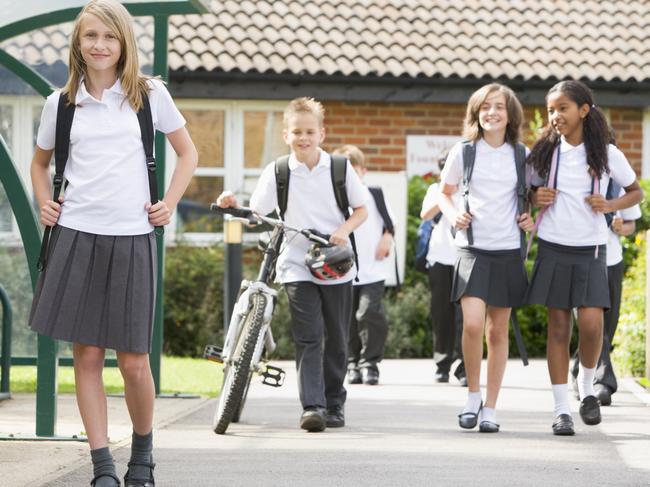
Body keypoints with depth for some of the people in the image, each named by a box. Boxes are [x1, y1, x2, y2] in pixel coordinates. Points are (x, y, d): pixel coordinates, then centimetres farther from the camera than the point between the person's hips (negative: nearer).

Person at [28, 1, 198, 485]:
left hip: (132, 238, -1)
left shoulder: (150, 95, 3)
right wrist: (45, 203, 8)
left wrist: (168, 204, 4)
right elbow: (41, 162, 24)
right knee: (87, 354, -1)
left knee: (133, 359, -2)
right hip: (75, 235, 2)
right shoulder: (61, 103, 8)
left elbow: (188, 153, 14)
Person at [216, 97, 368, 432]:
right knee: (308, 337, -13)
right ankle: (312, 406, -17)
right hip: (297, 266, -1)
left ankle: (334, 403, 22)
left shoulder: (340, 168, 1)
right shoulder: (277, 172, 0)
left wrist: (344, 229, -12)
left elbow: (361, 209, 7)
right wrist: (232, 204, -20)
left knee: (336, 339, 9)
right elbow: (256, 213, -1)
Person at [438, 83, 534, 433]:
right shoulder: (463, 152, 1)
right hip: (472, 248, -2)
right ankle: (472, 397, 1)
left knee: (498, 331, 6)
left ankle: (490, 409, 14)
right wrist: (453, 214, -6)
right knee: (473, 324, -19)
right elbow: (445, 193, 13)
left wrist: (531, 218, 1)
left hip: (508, 250, 2)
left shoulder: (521, 155, 5)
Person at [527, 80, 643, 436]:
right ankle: (561, 409, 6)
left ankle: (587, 387, 13)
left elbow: (636, 192, 10)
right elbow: (529, 190, 16)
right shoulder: (544, 152, 3)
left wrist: (610, 206, -8)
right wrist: (536, 198, -7)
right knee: (558, 327, 1)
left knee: (591, 322, -15)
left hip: (590, 249, -1)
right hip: (553, 247, 1)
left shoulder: (606, 154, -1)